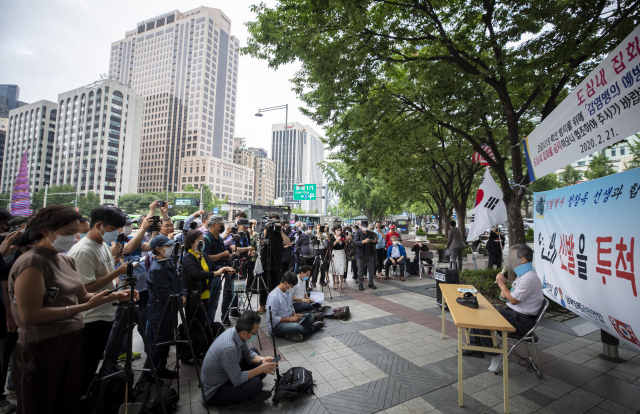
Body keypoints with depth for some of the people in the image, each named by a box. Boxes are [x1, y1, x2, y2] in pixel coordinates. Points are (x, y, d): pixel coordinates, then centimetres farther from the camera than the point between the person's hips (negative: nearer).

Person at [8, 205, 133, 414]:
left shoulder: (66, 260, 6)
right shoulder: (31, 262, -18)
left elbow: (82, 296, 8)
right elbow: (29, 315, -23)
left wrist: (113, 296, -8)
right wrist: (85, 307, -26)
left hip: (72, 344, 7)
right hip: (42, 351, -7)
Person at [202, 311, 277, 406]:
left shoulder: (236, 332, -11)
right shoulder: (229, 348, -36)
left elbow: (248, 353, 6)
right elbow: (237, 380, -28)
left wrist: (262, 360, -11)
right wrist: (261, 369, -21)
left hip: (226, 376, 9)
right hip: (214, 393, -9)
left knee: (254, 351, 11)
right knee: (256, 383, -29)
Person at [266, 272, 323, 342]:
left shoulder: (288, 292, 6)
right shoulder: (273, 297, -22)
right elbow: (271, 318, -23)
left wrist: (295, 314, -3)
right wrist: (289, 319, -21)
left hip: (289, 320, 8)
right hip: (276, 326, -8)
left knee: (310, 316, -4)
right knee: (295, 326, -34)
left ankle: (293, 334, -17)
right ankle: (311, 329, -4)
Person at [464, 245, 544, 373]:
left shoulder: (529, 278, -24)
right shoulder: (523, 274, 10)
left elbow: (514, 300, -23)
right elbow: (513, 294, 18)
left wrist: (501, 283, -13)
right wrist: (504, 292, -4)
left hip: (522, 320, -10)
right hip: (512, 312, 10)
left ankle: (495, 355, 0)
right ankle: (476, 347, 15)